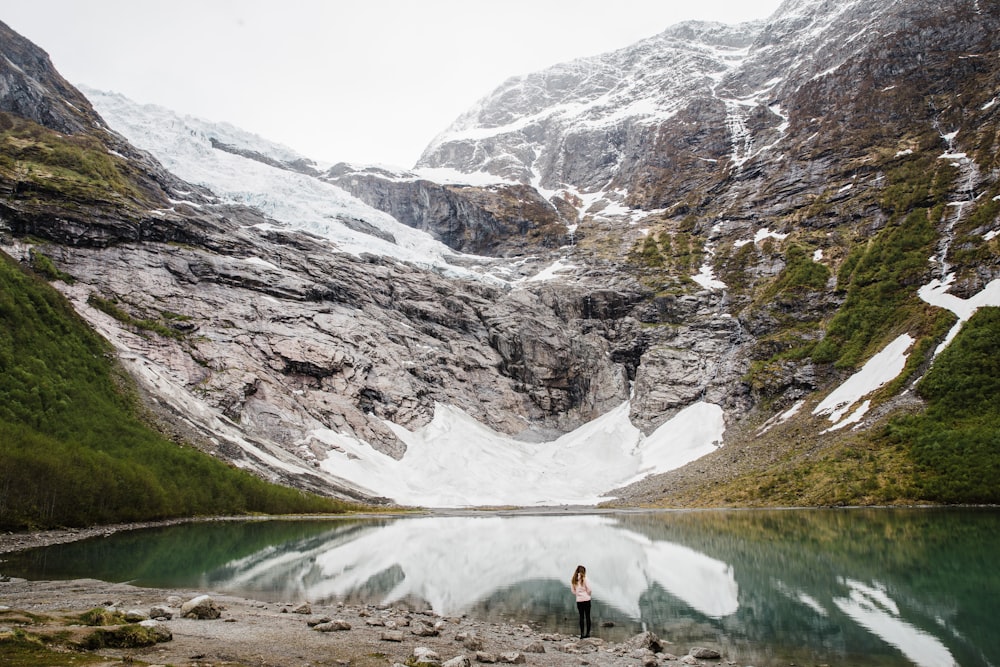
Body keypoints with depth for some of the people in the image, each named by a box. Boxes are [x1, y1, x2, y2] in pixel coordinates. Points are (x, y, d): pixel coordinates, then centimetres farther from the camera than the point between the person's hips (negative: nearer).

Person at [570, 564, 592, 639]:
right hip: (586, 599, -3)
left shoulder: (573, 580, 1)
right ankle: (588, 633, 7)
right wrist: (588, 594, 7)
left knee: (581, 616, 9)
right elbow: (589, 589, -11)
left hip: (579, 600, 3)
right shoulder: (584, 579, -11)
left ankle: (582, 634, 8)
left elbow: (573, 591, 4)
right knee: (587, 616, 6)